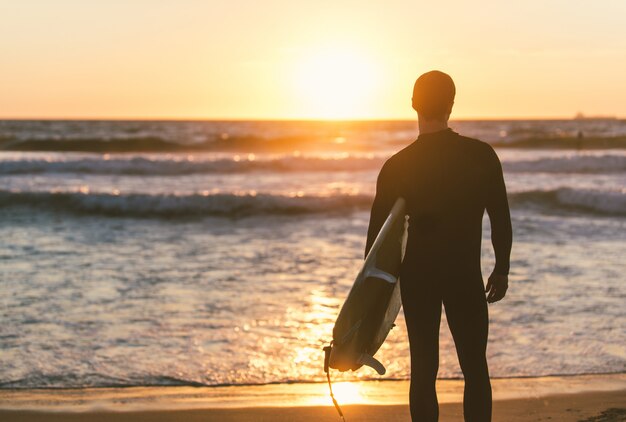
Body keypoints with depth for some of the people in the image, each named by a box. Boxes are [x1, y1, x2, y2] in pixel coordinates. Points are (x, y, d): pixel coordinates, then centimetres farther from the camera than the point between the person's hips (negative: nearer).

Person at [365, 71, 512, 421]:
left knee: (423, 371, 8)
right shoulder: (482, 156, -7)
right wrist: (502, 270, 10)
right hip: (466, 276, -1)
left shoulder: (396, 167, -7)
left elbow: (378, 233, -2)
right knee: (475, 369, 9)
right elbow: (501, 219, -2)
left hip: (416, 279, 1)